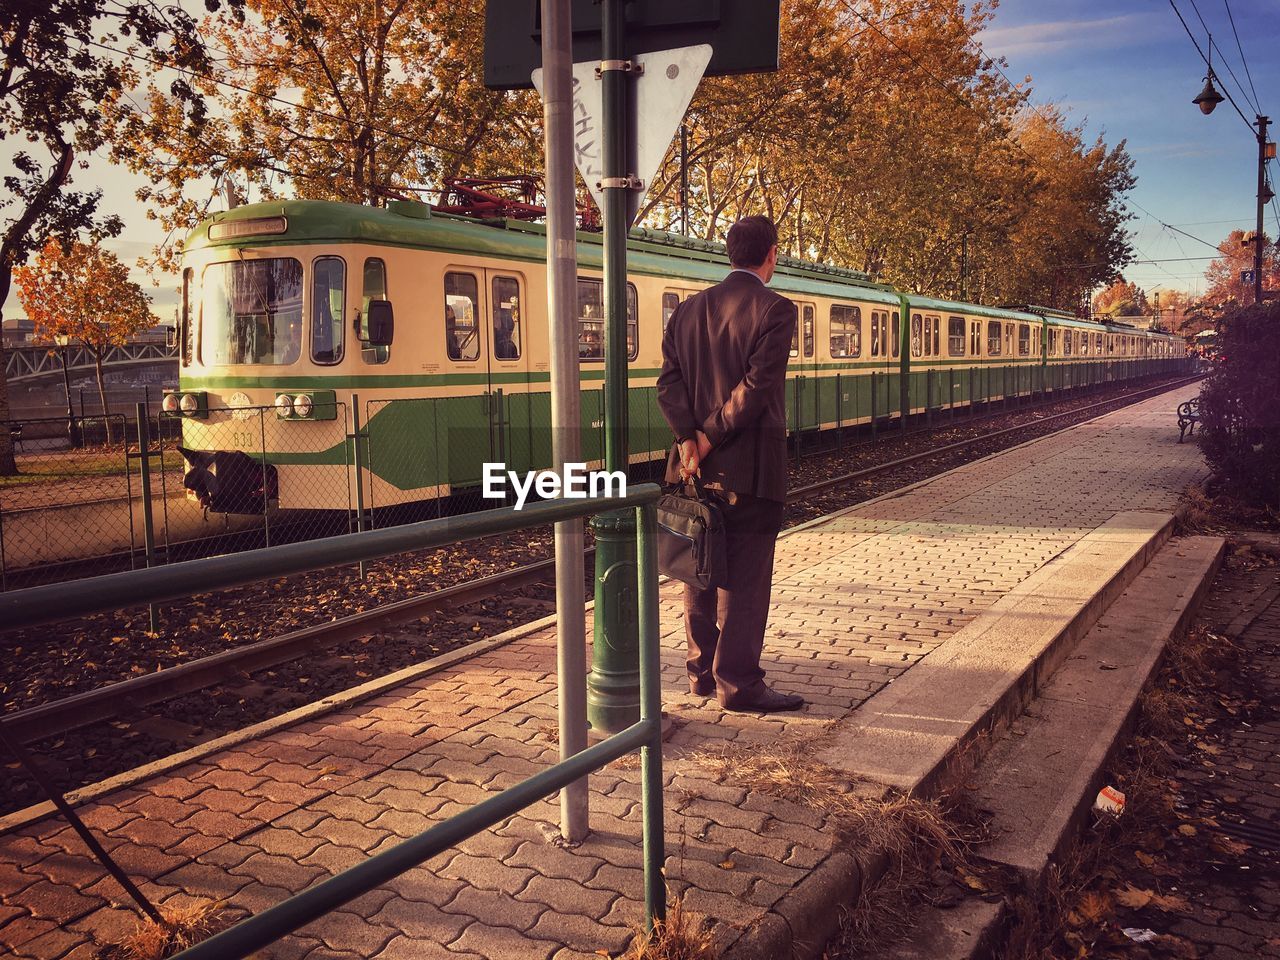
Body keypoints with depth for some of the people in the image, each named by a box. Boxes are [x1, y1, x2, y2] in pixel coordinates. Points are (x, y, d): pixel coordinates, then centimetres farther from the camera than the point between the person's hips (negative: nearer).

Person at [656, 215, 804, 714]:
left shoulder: (688, 310, 9)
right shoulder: (775, 309, -9)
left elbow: (669, 380, 0)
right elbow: (758, 386, -19)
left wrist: (691, 439, -8)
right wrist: (713, 436, -13)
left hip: (697, 463, 6)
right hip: (749, 468, -6)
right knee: (744, 576, 1)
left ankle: (702, 672, 23)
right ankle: (738, 684, 7)